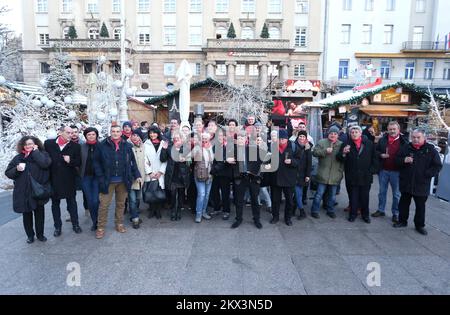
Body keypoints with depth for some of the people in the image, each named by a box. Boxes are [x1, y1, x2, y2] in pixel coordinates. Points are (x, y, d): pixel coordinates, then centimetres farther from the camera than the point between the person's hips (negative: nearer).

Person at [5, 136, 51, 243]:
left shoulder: (42, 154, -1)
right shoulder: (18, 157, 5)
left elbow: (45, 163, -24)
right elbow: (8, 173, 7)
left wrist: (35, 151, -14)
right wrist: (17, 169, -14)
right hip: (23, 192, 2)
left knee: (39, 213, 10)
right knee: (27, 214, 13)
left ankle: (40, 234, 28)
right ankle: (30, 235, 30)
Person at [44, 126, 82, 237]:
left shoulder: (75, 146, -2)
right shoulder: (48, 143, -1)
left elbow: (78, 162, -2)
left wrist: (70, 161, -22)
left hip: (69, 180, -1)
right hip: (53, 179, 1)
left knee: (72, 202, 9)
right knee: (55, 203, 11)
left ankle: (75, 224, 22)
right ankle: (57, 226, 24)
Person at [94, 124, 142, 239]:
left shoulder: (126, 146, 3)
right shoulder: (103, 145, -4)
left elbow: (132, 162, 9)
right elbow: (97, 162, -2)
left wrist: (137, 175, 4)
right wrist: (100, 178, -8)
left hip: (123, 181, 2)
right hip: (108, 181, -2)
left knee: (121, 203, 13)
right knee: (104, 205, 3)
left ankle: (119, 224, 29)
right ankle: (100, 227, 16)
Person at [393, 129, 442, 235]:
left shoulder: (430, 150, -5)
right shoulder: (406, 148, 2)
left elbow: (437, 166, -3)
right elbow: (397, 160, 8)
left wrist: (426, 174, -15)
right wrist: (404, 160, -14)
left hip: (422, 185, -2)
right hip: (406, 183, 2)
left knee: (420, 206, 10)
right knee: (403, 203, 13)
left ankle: (419, 225, 25)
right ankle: (402, 221, 29)